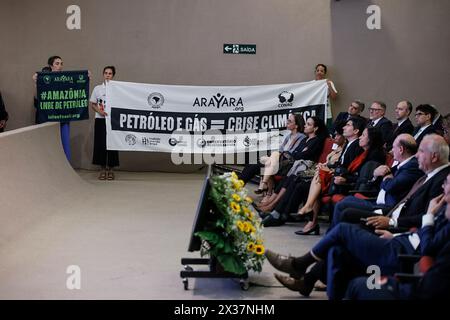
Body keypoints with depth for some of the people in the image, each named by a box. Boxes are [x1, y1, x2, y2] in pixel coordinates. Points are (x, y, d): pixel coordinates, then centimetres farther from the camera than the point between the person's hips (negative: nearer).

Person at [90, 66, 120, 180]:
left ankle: (110, 169, 8)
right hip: (100, 119, 1)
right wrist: (99, 111, -9)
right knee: (100, 143, -1)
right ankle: (103, 168, 9)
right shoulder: (97, 88, 7)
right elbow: (93, 104, 9)